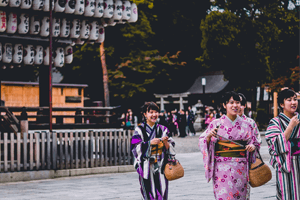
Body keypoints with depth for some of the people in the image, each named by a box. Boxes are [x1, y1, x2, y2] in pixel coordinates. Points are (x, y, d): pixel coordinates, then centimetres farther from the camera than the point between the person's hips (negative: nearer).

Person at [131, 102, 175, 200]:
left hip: (161, 167, 3)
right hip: (146, 167, -3)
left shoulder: (163, 129, 10)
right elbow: (135, 148, -7)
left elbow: (170, 148, 10)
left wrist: (165, 142, -11)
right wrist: (150, 143, -18)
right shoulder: (139, 130, -1)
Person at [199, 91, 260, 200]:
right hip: (222, 167, -2)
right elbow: (203, 143, 2)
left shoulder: (246, 125, 8)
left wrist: (252, 146, -7)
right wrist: (209, 136, -17)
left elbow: (254, 142, 14)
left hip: (241, 169, 2)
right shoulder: (216, 124, 1)